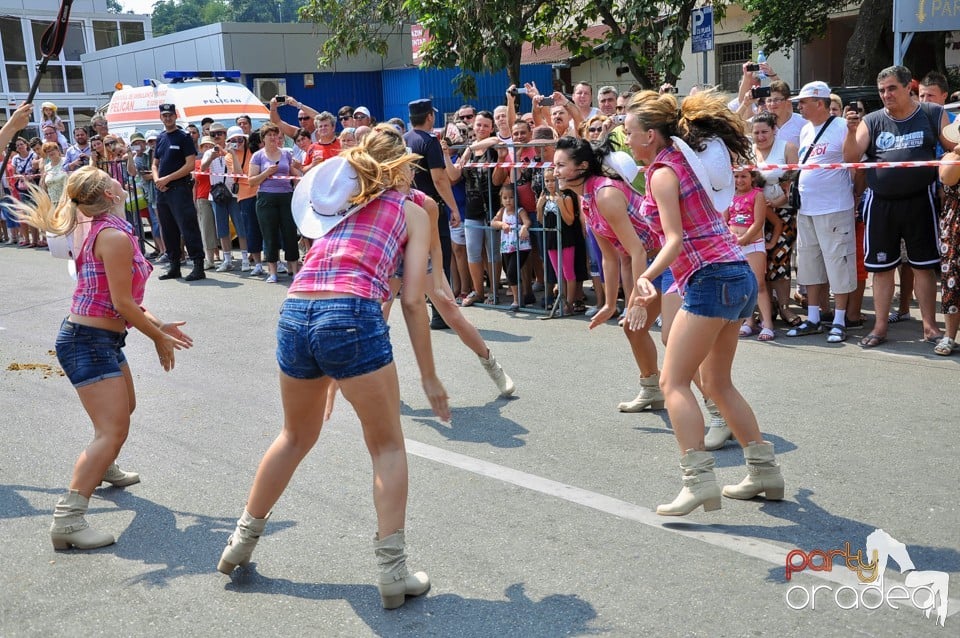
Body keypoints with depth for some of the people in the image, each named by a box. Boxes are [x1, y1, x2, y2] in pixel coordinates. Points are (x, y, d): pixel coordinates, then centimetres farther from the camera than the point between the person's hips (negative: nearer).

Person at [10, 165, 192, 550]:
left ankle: (103, 468, 55)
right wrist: (159, 338, -8)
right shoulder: (115, 236, -20)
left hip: (102, 340, 11)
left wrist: (158, 326, 6)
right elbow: (122, 304, -20)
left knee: (123, 407, 31)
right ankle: (68, 519, -22)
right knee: (113, 430, -17)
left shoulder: (106, 230, 11)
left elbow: (124, 299, 13)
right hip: (89, 341, -11)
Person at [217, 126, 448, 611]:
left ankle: (242, 541, 38)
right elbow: (413, 301, 5)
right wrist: (428, 376, 11)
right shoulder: (413, 213, 14)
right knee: (388, 448, 13)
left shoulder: (338, 202, 28)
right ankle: (393, 572, 10)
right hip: (351, 317, -5)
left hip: (294, 315, 5)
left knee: (296, 436, 28)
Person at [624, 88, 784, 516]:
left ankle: (699, 480, -17)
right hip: (738, 276, 10)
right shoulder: (683, 159, 16)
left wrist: (647, 277, -34)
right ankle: (765, 470, 21)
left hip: (712, 279, -10)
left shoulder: (662, 172, -9)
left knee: (673, 382, -9)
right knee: (716, 383, 17)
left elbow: (676, 239, -18)